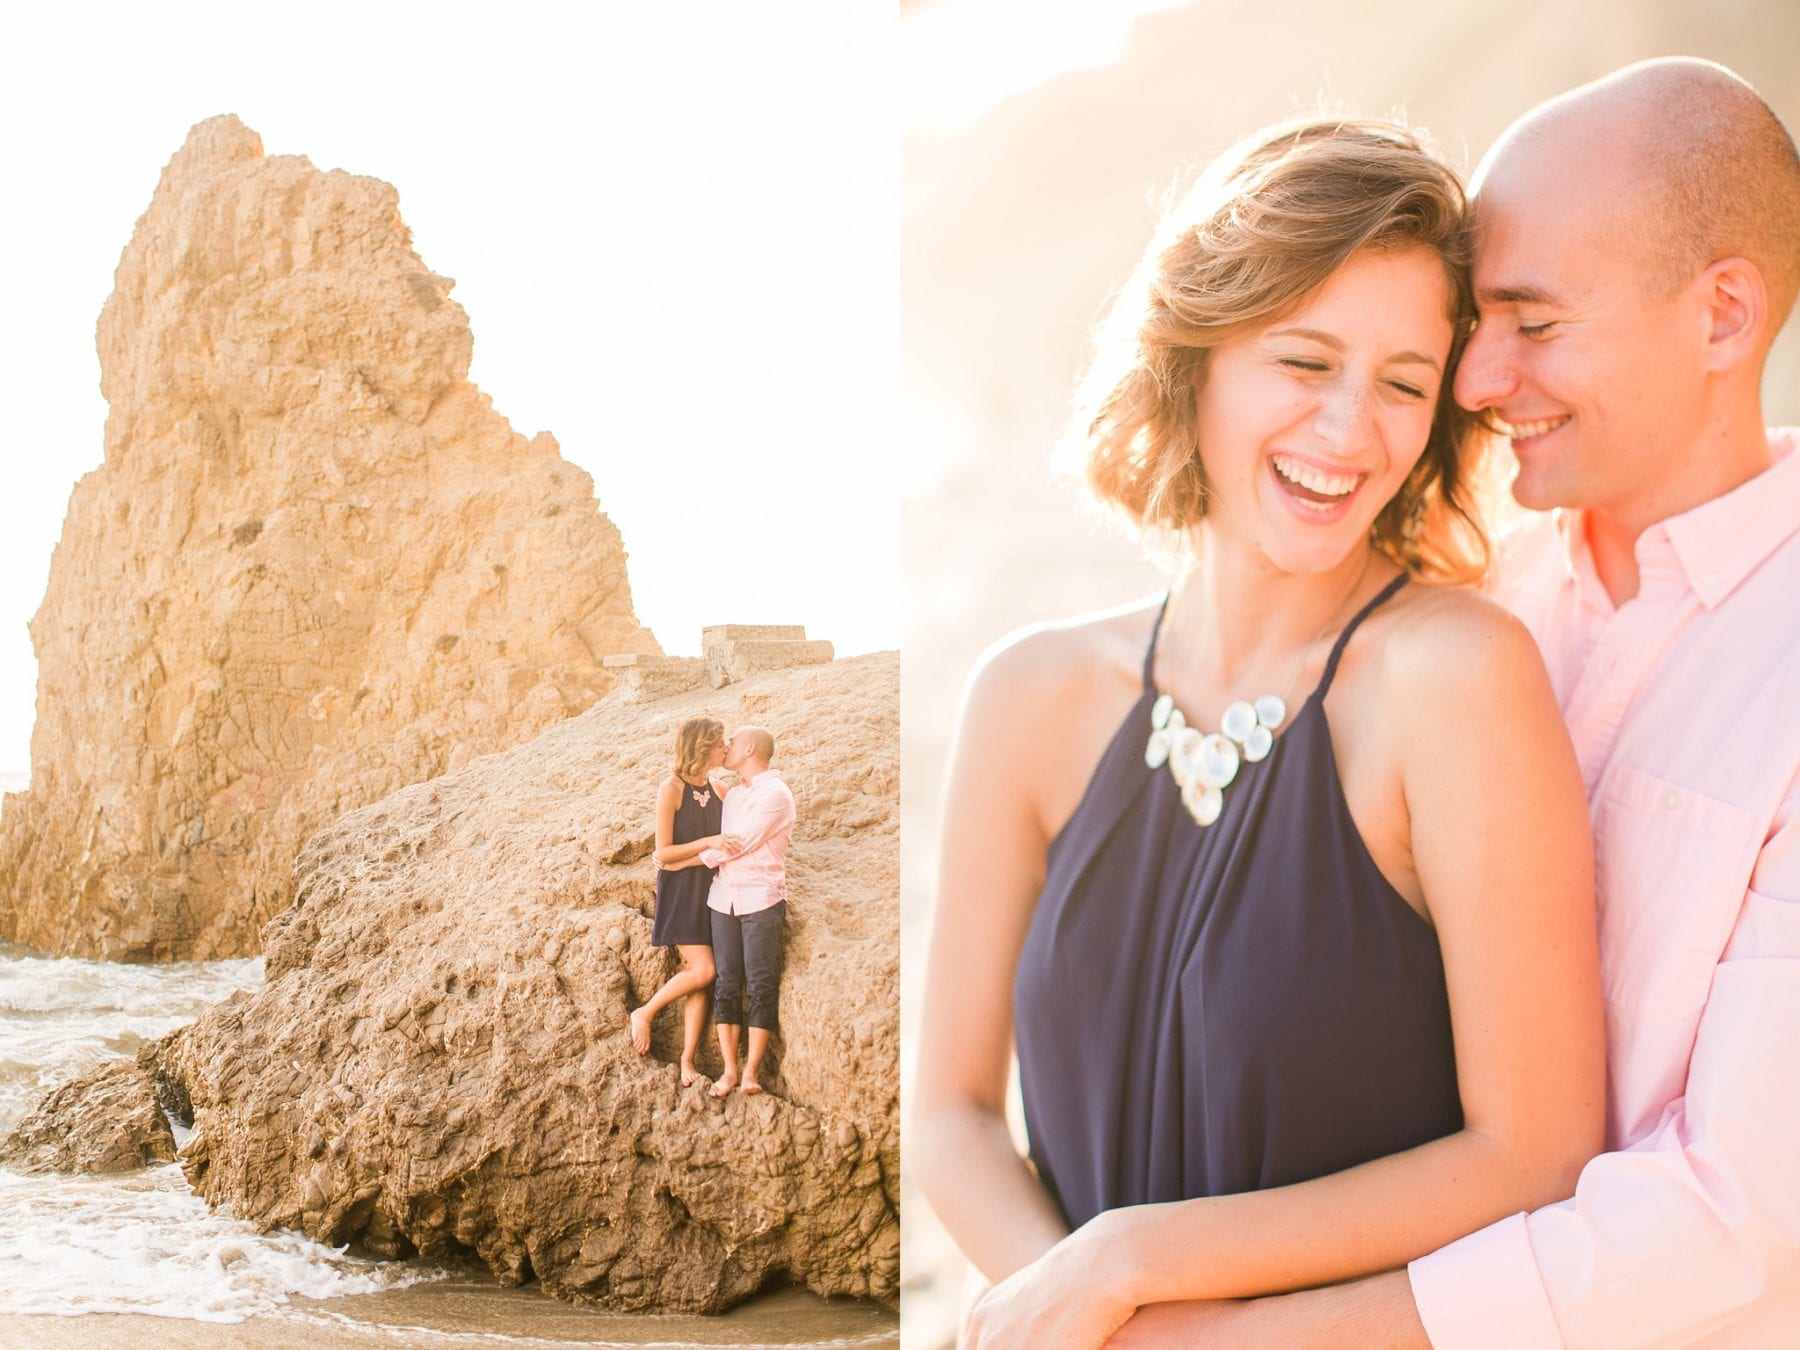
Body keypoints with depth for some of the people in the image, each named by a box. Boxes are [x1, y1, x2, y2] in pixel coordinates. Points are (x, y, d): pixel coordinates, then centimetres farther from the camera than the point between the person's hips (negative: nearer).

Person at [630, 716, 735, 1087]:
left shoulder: (719, 791, 7)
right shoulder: (671, 789, -12)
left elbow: (727, 845, 6)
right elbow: (663, 854, -13)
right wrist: (707, 843, -22)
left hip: (709, 889, 6)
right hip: (679, 892, -6)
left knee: (699, 978, 2)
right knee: (702, 970, -16)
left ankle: (688, 1063, 6)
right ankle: (644, 1014, 6)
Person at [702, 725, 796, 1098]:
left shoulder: (774, 794, -8)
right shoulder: (734, 794, 18)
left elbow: (736, 845, -13)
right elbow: (723, 845, 16)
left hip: (761, 901, -7)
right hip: (724, 898, 7)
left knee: (760, 985, -5)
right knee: (727, 984, 2)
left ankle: (751, 1072, -5)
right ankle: (729, 1070, 2)